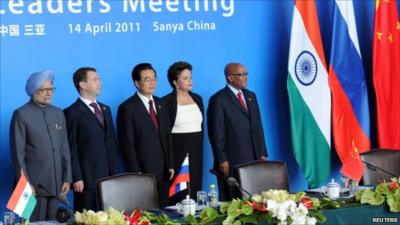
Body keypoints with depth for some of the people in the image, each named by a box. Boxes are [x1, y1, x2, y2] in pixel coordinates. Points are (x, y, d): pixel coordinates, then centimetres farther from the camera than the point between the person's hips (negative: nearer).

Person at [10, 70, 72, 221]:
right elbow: (18, 152, -7)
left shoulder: (58, 113, 13)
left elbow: (64, 149, 14)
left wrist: (67, 178, 8)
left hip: (56, 184, 5)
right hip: (34, 184, -5)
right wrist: (25, 183, -11)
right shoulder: (21, 114, -4)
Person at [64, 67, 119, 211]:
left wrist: (115, 173, 13)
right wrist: (77, 178, -12)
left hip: (108, 177, 6)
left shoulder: (105, 109, 18)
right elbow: (71, 149, -7)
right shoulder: (72, 113, -4)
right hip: (87, 179, -6)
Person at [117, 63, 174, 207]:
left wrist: (170, 165, 12)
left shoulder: (160, 104, 14)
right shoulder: (127, 108, -6)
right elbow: (127, 144, -9)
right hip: (142, 171, -6)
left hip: (163, 172, 6)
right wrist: (136, 172, -12)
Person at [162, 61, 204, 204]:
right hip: (177, 150, -5)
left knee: (195, 189, 3)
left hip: (196, 150, 5)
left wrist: (198, 146, 15)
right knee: (178, 192, -8)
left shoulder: (197, 99, 12)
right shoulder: (167, 101, -7)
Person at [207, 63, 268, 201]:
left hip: (253, 158, 6)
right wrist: (221, 160, -11)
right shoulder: (218, 100, -5)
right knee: (232, 200, -1)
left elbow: (258, 127, 17)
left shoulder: (251, 96, 16)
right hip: (231, 160, -6)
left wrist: (262, 153, 11)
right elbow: (216, 133, -8)